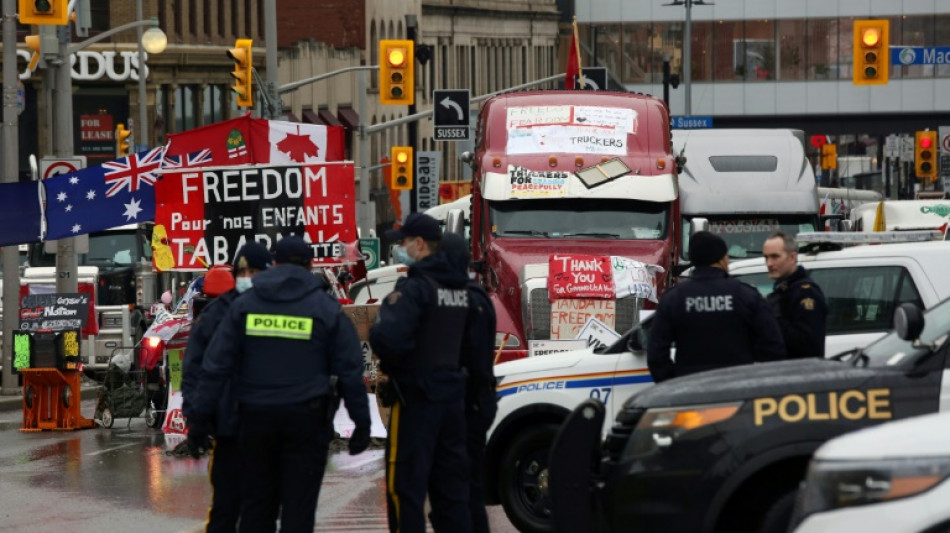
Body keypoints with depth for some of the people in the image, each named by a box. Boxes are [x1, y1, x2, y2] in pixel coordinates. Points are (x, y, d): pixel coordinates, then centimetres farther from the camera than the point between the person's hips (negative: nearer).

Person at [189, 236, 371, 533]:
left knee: (257, 500, 12)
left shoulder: (244, 305, 5)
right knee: (299, 503, -1)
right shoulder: (326, 309, 0)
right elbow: (350, 372, -1)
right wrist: (361, 424, 3)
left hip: (256, 417, 2)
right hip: (306, 418, -2)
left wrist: (201, 414, 7)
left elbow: (217, 366, 2)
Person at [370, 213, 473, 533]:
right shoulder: (458, 288, 11)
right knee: (450, 484, 13)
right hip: (452, 395, 8)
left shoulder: (414, 287, -16)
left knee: (405, 484, -4)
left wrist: (375, 333, -9)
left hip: (416, 397, -8)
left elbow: (390, 338, -29)